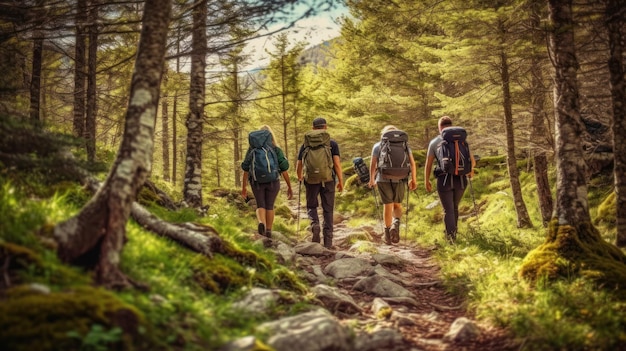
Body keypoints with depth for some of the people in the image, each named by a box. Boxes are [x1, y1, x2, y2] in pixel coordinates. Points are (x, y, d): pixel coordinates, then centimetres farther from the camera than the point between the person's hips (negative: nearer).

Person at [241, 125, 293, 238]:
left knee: (260, 206, 13)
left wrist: (244, 187, 7)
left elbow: (245, 169, 0)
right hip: (273, 181, 0)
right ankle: (268, 232, 17)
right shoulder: (277, 150, -1)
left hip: (257, 181, 0)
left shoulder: (252, 149, 2)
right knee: (269, 206, 17)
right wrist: (289, 186, 1)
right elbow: (284, 169, -5)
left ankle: (261, 223, -16)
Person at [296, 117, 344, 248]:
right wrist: (341, 181, -2)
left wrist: (300, 179, 26)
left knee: (311, 206, 18)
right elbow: (337, 164, -9)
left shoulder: (305, 144, 5)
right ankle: (328, 240, 7)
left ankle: (315, 224, -11)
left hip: (311, 180, 0)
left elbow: (298, 166, 7)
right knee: (328, 210, 8)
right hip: (328, 180, 0)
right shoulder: (332, 144, 1)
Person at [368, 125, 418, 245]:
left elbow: (372, 164, -1)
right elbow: (412, 162, 0)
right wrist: (414, 180, 4)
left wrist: (372, 180, 9)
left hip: (383, 179, -1)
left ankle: (388, 235, 6)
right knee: (397, 204, 16)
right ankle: (396, 224, -11)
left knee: (387, 205, 7)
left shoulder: (378, 146, 7)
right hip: (400, 179, 1)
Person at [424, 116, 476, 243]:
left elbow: (428, 164, 4)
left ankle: (451, 236, -13)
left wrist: (426, 181, 18)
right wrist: (470, 170, 28)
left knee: (448, 210, 3)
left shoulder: (434, 142, 2)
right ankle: (452, 234, 29)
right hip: (460, 179, 2)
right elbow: (472, 161, 5)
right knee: (454, 207, 22)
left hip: (444, 180, -2)